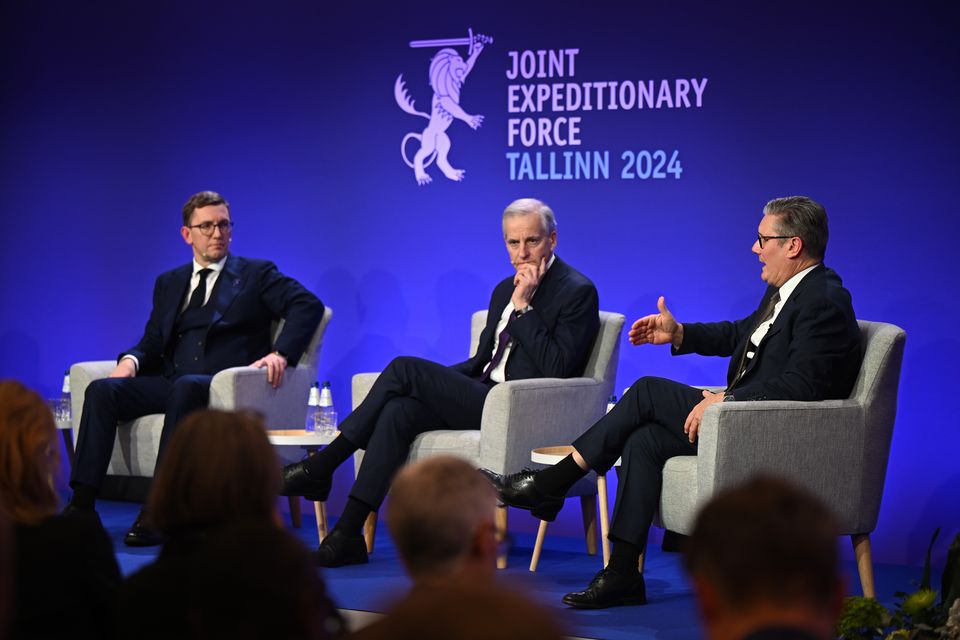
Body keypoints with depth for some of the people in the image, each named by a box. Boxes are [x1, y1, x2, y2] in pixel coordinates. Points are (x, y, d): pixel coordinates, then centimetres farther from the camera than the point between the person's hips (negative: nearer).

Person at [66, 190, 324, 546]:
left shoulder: (256, 275, 12)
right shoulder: (169, 283, 25)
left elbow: (308, 305, -2)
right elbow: (153, 343, 22)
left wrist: (281, 353, -17)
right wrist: (131, 360, -2)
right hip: (172, 383, 5)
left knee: (185, 386, -38)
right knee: (102, 390, -21)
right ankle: (82, 506, -29)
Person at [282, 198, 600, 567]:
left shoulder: (578, 292, -4)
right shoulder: (505, 289, 21)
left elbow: (556, 369, -15)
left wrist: (523, 307, -15)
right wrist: (431, 381, 7)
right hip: (484, 397, 8)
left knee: (405, 369, -17)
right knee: (399, 411, -20)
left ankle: (321, 467, -11)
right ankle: (347, 533, -26)